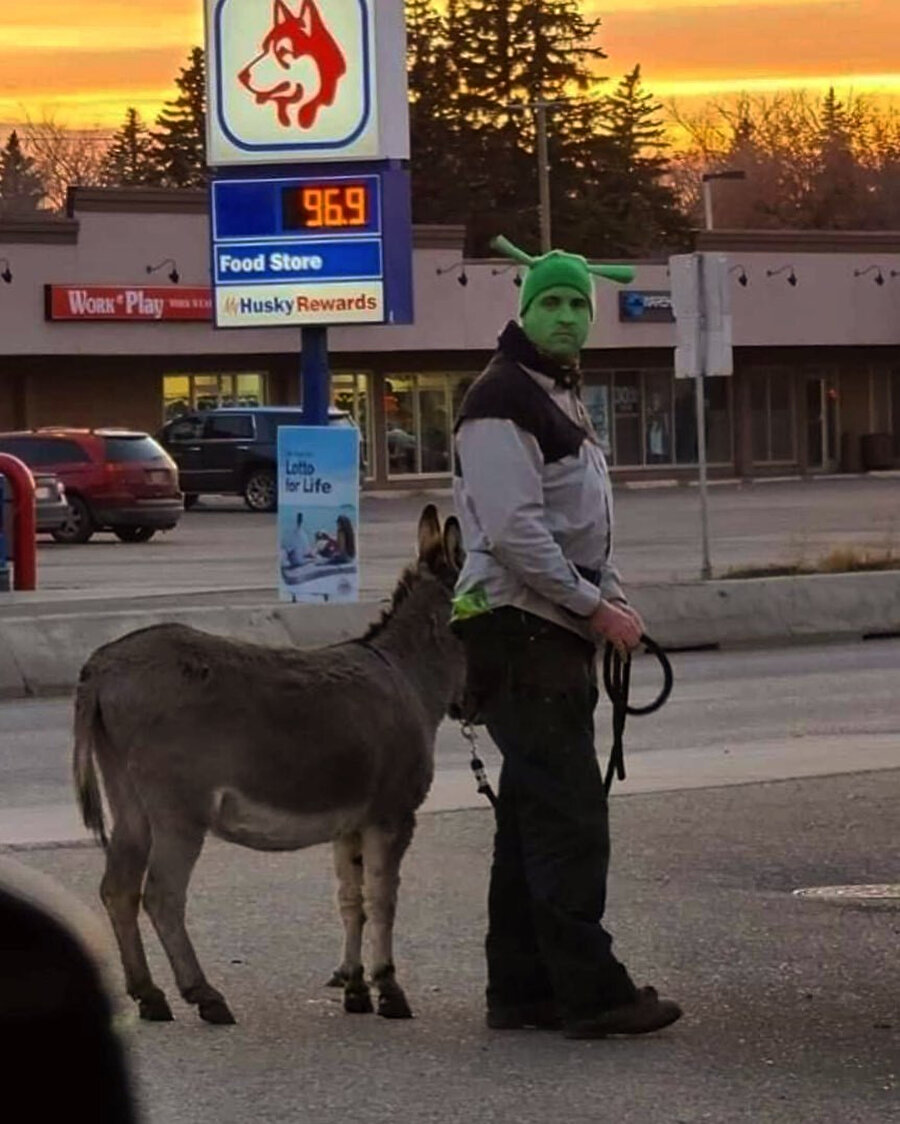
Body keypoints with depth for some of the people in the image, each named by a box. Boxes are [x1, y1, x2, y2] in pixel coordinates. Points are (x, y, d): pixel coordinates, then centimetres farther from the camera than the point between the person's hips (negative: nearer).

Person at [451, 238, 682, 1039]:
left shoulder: (560, 397, 20)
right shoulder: (503, 403, -13)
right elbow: (515, 533, -21)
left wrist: (610, 599, 14)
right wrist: (596, 608, -17)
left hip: (557, 633, 10)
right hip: (521, 633, -10)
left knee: (535, 816, 12)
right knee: (570, 814, -12)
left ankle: (521, 988, 16)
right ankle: (591, 993, -12)